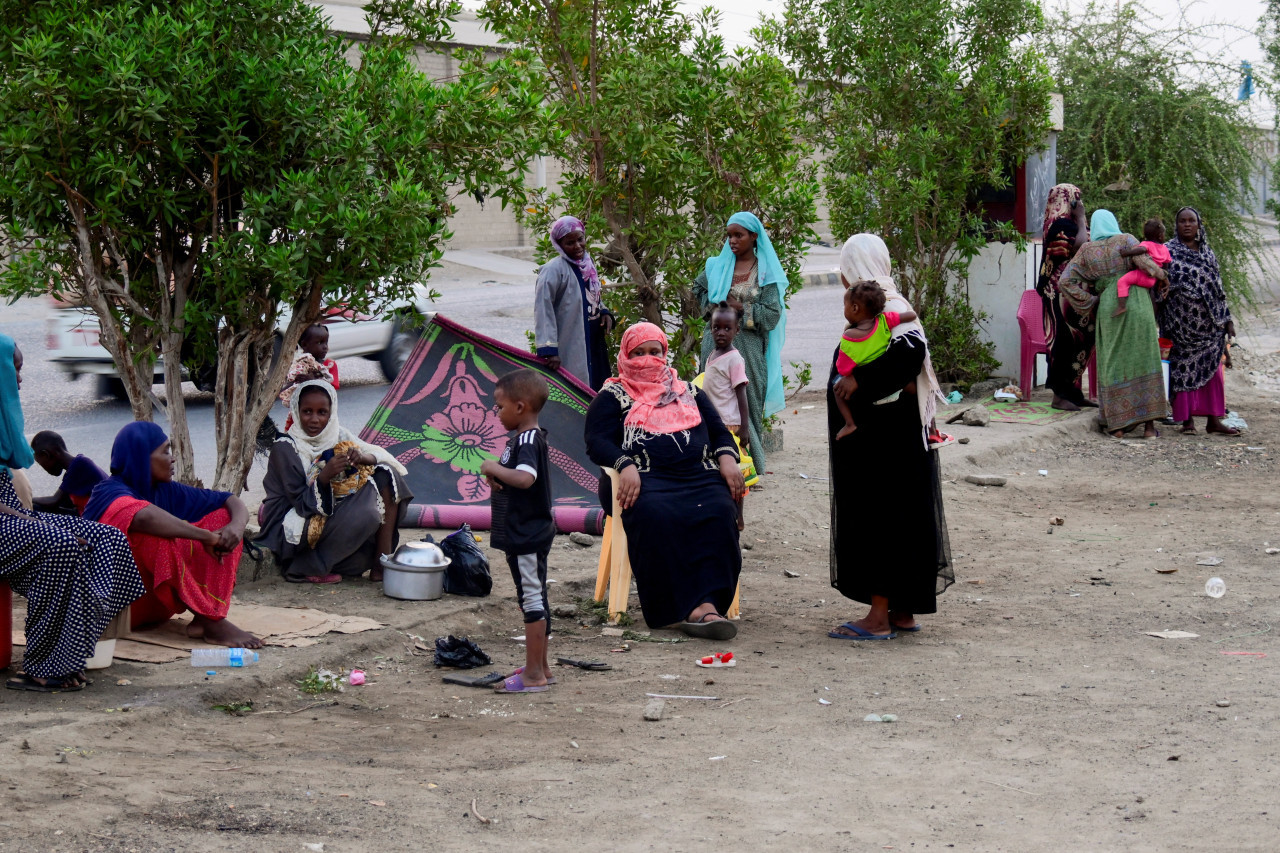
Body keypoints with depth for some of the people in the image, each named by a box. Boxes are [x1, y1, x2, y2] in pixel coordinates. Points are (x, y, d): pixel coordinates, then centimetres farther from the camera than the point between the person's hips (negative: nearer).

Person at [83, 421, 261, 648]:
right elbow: (145, 518, -38)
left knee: (223, 518, -3)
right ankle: (211, 622, -33)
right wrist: (207, 536, -33)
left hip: (158, 604, 8)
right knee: (156, 534, -32)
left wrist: (237, 526, -17)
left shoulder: (166, 491, 8)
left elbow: (232, 501, 6)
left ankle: (203, 618, -23)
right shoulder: (109, 492, -14)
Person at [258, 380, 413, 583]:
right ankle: (305, 570, -18)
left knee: (386, 476, -6)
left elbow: (379, 455, 1)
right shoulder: (285, 448, -15)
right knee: (367, 513, -29)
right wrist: (324, 476, -34)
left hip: (334, 515, 7)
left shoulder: (336, 436, 2)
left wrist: (362, 457, -22)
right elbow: (302, 504, -17)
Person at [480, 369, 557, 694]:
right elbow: (516, 477, 23)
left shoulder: (527, 440, -20)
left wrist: (494, 468, -23)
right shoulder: (525, 437, 12)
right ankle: (541, 667, 26)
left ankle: (533, 674, -4)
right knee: (536, 599, 16)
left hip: (527, 536, -11)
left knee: (532, 599, -7)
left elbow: (525, 478, -38)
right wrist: (497, 475, 2)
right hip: (530, 533, 11)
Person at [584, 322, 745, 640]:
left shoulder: (690, 394, 30)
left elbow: (719, 432, 26)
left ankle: (707, 604, -44)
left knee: (718, 513, -32)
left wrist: (727, 458, 2)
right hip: (648, 480, -3)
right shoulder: (612, 397, 19)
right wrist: (625, 466, -16)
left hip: (700, 477, 3)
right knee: (655, 515, -39)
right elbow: (597, 441, 5)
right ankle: (690, 606, -41)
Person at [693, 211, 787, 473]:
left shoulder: (766, 272, 1)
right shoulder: (717, 266, 9)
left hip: (749, 348, -2)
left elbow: (772, 314, -5)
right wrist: (714, 305, 7)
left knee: (748, 404, -2)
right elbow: (698, 288, 26)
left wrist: (739, 307, -11)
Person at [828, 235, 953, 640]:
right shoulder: (885, 303, 12)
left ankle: (879, 617, -5)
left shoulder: (885, 306, -17)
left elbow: (912, 349, -32)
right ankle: (902, 611, 18)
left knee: (878, 516, -7)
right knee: (892, 516, 13)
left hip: (882, 438, -10)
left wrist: (860, 378, -31)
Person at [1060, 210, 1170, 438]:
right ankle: (1149, 424, 2)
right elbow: (1143, 261, -13)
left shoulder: (1087, 250, 11)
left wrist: (1088, 306, 7)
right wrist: (1161, 276, 4)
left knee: (1113, 364, 11)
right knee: (1144, 362, 5)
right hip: (1138, 305, -1)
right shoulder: (1126, 240, 6)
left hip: (1109, 308, 1)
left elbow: (1065, 282, 4)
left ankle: (1117, 424, 8)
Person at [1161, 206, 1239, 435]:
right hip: (1181, 320, -4)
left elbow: (1217, 288, 17)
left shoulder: (1208, 253, 15)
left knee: (1212, 367, 1)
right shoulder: (1168, 252, 2)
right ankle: (1187, 419, 3)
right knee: (1184, 367, -3)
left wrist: (1226, 318, 14)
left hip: (1209, 320, 4)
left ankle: (1214, 420, 4)